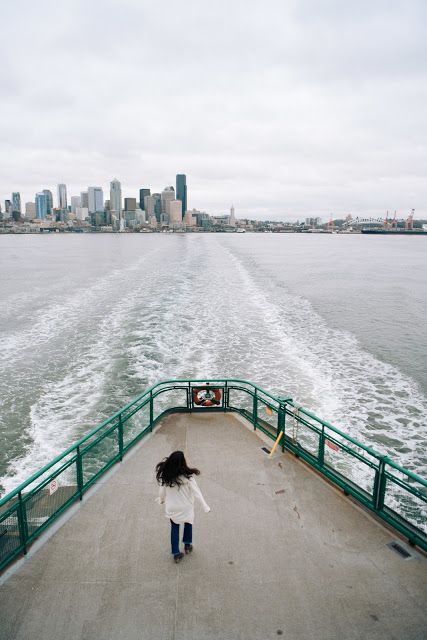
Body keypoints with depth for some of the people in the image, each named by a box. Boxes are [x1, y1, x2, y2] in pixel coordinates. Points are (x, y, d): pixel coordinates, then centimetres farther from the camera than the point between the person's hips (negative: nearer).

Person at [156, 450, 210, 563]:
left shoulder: (165, 475, -20)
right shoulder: (187, 476, -28)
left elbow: (162, 491, -6)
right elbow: (196, 492, -20)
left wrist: (161, 499, 16)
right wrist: (205, 506, -10)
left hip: (171, 507, 1)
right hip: (186, 507, -1)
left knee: (174, 528, 22)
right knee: (188, 523, 29)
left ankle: (176, 553, 28)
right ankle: (187, 545, 45)